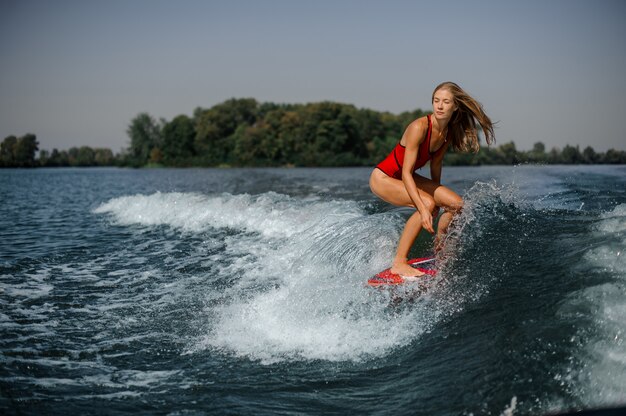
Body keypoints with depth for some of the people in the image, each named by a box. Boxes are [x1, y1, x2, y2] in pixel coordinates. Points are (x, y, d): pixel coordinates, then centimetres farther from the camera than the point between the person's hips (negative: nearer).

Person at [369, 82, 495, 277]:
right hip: (383, 178, -8)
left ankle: (438, 252, 14)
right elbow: (406, 173, -30)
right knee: (427, 203, -30)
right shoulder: (420, 127, -28)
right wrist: (423, 209, -37)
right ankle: (399, 264, -24)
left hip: (406, 177, 8)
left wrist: (438, 193, 20)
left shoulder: (449, 132, -5)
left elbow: (436, 163, 11)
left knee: (456, 204, -3)